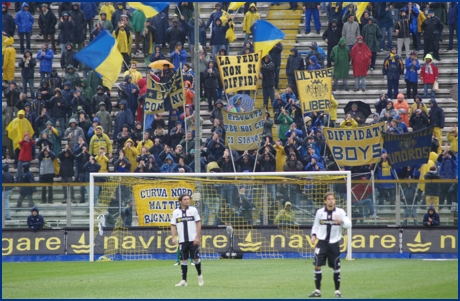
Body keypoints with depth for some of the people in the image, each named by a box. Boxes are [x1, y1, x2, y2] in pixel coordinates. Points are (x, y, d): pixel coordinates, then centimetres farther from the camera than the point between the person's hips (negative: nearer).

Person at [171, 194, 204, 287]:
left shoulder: (193, 210, 2)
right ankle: (184, 280, 2)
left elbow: (198, 223, 1)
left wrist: (197, 237, -7)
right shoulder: (176, 212, 6)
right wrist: (174, 238, -5)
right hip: (182, 240, 1)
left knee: (196, 258, -2)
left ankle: (200, 275, 21)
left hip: (193, 240, -1)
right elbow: (173, 226, 8)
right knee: (183, 260, 0)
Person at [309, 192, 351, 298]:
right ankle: (317, 290, 2)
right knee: (317, 265, -8)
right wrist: (314, 235, -3)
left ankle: (337, 291, 16)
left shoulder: (340, 212, -2)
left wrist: (341, 221, -30)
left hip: (334, 243, -1)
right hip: (322, 242, 1)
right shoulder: (320, 212, 4)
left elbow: (348, 225, -11)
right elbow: (316, 226, 14)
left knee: (336, 268, 4)